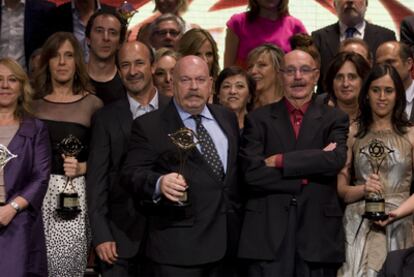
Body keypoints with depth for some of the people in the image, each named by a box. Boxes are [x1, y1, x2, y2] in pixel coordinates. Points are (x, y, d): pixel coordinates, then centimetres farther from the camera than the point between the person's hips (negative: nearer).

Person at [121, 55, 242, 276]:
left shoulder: (228, 118, 14)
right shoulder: (148, 125, -3)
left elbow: (239, 168, 18)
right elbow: (132, 173, -11)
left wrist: (237, 219, 11)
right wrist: (159, 183, -31)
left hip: (227, 239, 5)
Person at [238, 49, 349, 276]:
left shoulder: (334, 119, 8)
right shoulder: (258, 119, 6)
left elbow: (337, 159, -11)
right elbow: (251, 172, -7)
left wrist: (280, 161, -11)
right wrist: (307, 176, -10)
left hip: (318, 233, 1)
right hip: (267, 234, -1)